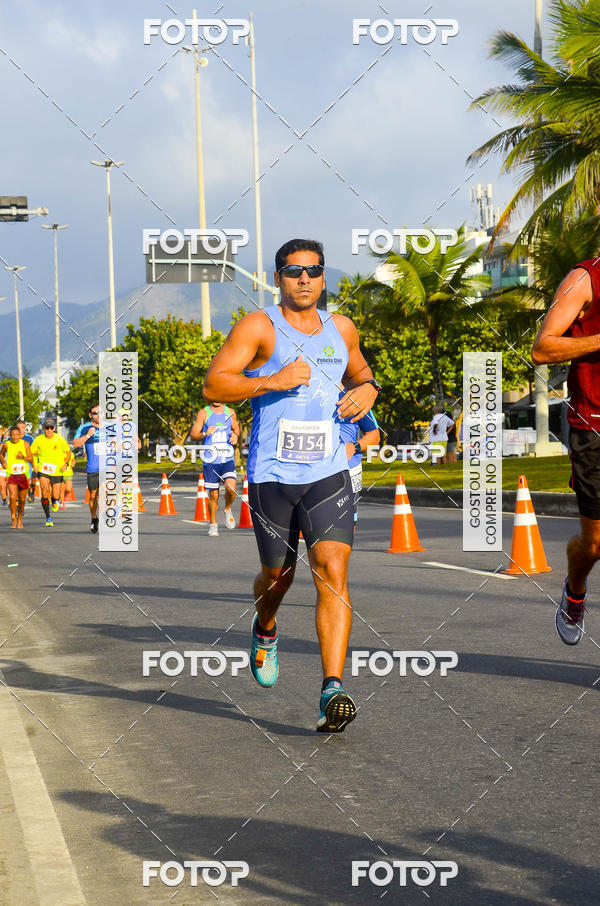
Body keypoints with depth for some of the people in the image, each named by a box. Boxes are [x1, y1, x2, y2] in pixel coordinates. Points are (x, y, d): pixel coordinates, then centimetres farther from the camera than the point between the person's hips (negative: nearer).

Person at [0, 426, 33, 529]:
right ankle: (14, 519, -2)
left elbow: (31, 459, -3)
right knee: (12, 497, -17)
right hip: (11, 474, -1)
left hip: (23, 474, 1)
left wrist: (23, 457, -22)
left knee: (22, 500, 8)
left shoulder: (25, 444, -5)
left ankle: (20, 518, 31)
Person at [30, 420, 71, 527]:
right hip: (43, 470, -1)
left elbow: (68, 451, 8)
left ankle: (55, 501, 45)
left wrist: (65, 464, -6)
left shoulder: (60, 439, -4)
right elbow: (32, 453, 9)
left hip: (57, 471, 1)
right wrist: (34, 464, -6)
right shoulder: (38, 440, -3)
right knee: (45, 492, -22)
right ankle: (48, 518, -12)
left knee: (55, 497, 4)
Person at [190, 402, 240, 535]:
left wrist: (236, 436, 1)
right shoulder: (203, 413, 2)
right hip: (210, 460, -1)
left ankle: (227, 510, 12)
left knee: (231, 488, -18)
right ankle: (213, 525, 19)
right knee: (213, 494, 2)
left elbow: (236, 429, 24)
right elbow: (193, 435, 1)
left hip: (227, 459, 1)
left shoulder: (230, 412, 9)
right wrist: (205, 434, -20)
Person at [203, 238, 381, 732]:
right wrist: (272, 381, -20)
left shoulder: (341, 329, 13)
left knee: (333, 571, -14)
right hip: (272, 472, -2)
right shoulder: (258, 327, -2)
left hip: (329, 473, 2)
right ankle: (265, 630, 50)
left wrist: (368, 388, 8)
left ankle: (333, 691, -20)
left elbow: (359, 371, 32)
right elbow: (213, 384, -8)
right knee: (278, 574, 12)